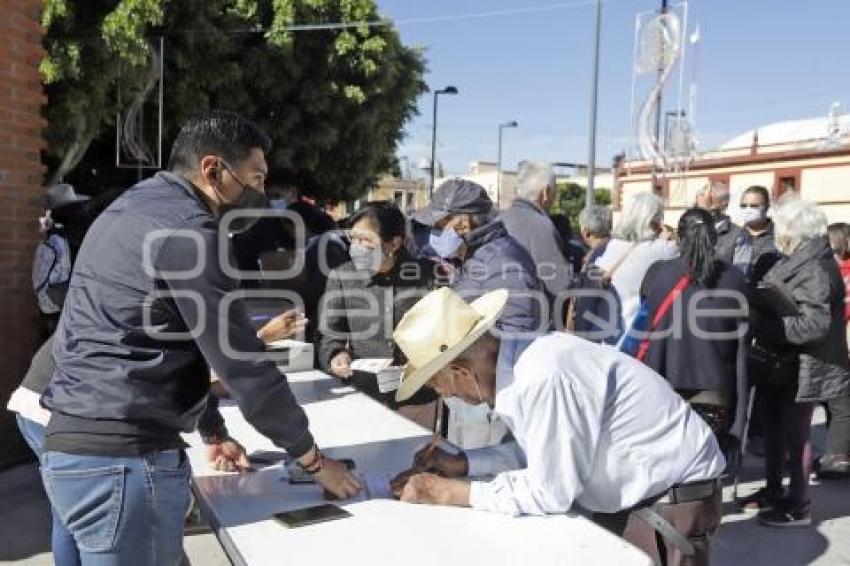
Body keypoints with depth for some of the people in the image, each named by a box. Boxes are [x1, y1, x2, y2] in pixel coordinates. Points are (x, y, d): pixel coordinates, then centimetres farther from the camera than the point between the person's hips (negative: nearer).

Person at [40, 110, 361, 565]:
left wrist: (212, 432, 23)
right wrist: (314, 459, -3)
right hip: (123, 460, -10)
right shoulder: (186, 230, -16)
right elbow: (242, 364, -15)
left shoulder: (133, 209, 16)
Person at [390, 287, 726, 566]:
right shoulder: (519, 363, -6)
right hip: (627, 497, 8)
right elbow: (538, 450, 8)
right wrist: (462, 463, 0)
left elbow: (550, 493, -25)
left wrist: (450, 492, -18)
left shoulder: (541, 376, -31)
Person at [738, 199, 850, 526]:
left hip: (802, 368, -9)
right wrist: (758, 307, -2)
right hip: (780, 363, 9)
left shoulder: (816, 269, -20)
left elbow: (814, 324, -27)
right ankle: (773, 490, 36)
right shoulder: (796, 262, 9)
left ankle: (798, 507, 18)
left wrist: (765, 324, -22)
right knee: (774, 428, 19)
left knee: (795, 434, 3)